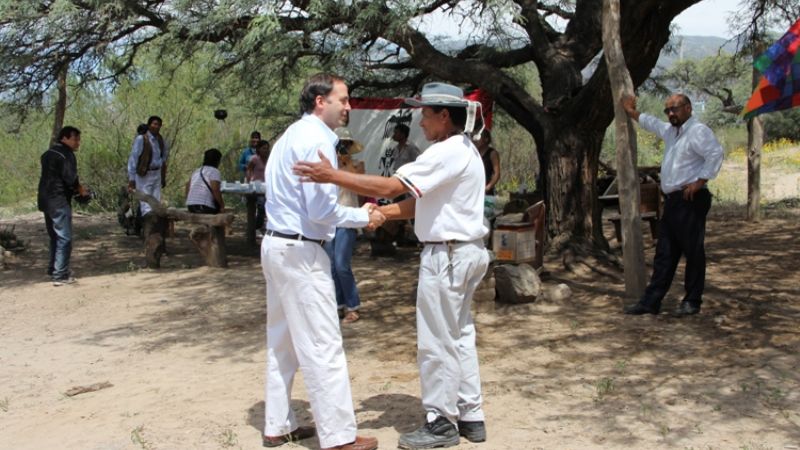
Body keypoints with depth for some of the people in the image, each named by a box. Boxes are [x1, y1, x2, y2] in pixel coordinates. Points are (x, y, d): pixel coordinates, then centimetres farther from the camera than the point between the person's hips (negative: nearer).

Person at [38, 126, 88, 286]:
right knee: (64, 238, -7)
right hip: (59, 201, -9)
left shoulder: (48, 154, 18)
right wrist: (79, 189, 1)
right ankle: (60, 275, -9)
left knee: (55, 236, 20)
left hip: (45, 199, 9)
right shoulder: (66, 154, -10)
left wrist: (75, 188, 10)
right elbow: (70, 178, -18)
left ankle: (53, 269, 27)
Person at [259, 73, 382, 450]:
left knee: (283, 341, 15)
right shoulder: (316, 139, -15)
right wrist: (363, 217, -6)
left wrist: (356, 211, 11)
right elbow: (321, 209, -20)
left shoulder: (293, 135, 16)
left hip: (278, 245, 10)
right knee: (323, 345, -4)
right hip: (300, 251, -10)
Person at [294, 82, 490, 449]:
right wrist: (380, 213, 4)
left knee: (438, 342, 0)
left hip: (447, 255, -11)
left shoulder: (447, 153, -19)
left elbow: (391, 187, -26)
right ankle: (470, 416, 25)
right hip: (465, 251, 11)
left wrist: (332, 175, -26)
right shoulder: (464, 150, 15)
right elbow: (420, 201, 13)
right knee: (460, 335, 16)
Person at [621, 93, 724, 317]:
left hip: (690, 200, -9)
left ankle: (692, 302, 7)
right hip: (672, 200, 9)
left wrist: (699, 181, -22)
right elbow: (651, 123, 39)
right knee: (664, 254, 9)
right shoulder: (670, 131, 19)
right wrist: (631, 112, 45)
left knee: (693, 252, -1)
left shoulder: (698, 131, -9)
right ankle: (651, 301, 11)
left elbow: (715, 154, -22)